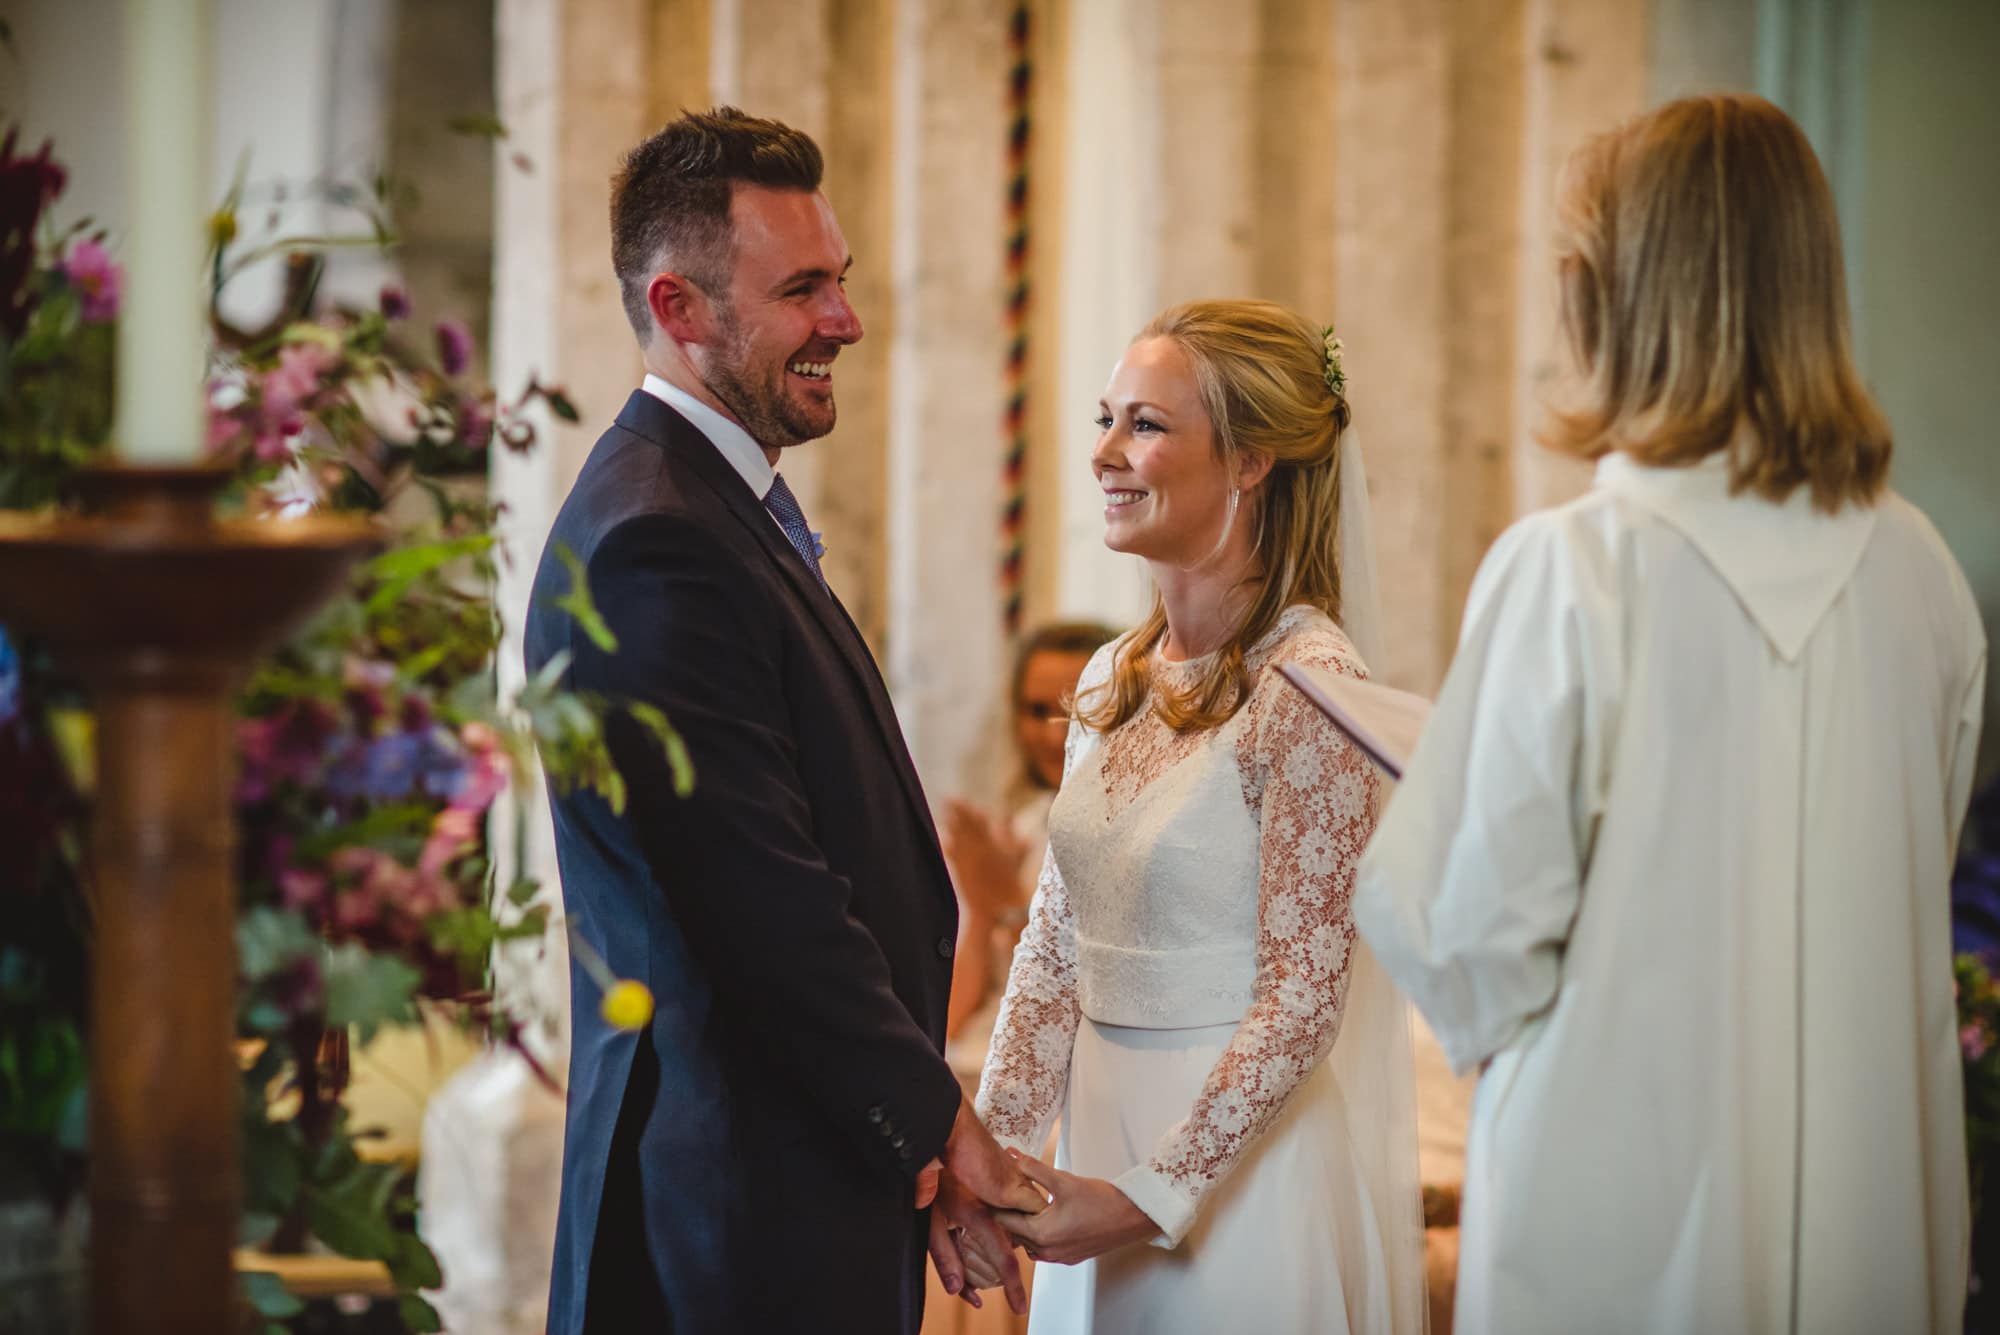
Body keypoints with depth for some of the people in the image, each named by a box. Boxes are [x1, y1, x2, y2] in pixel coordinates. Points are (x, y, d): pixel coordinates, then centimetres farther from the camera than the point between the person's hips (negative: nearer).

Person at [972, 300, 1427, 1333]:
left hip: (1248, 1162, -7)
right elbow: (1053, 942, 9)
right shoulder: (1111, 682, 6)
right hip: (1103, 1148, 7)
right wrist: (992, 1152, -2)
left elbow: (1303, 999, -17)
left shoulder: (1309, 685, -16)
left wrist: (1148, 1198, -18)